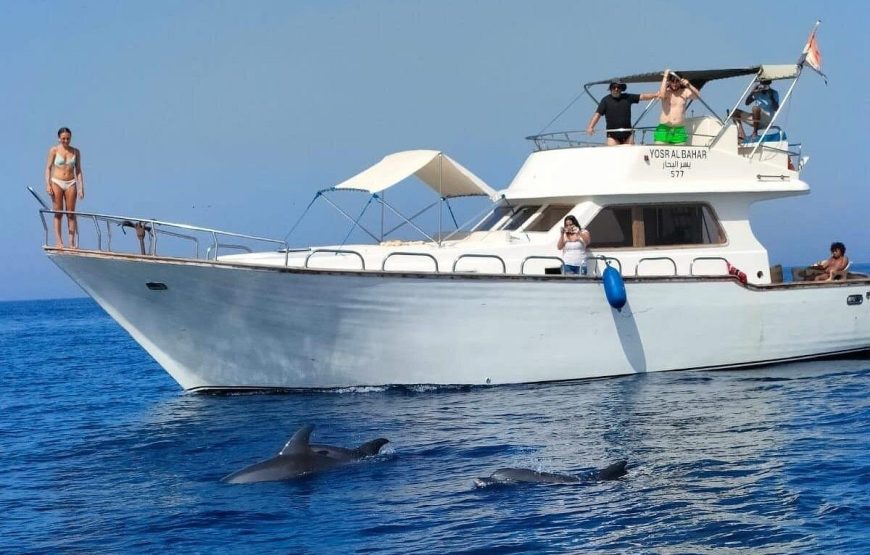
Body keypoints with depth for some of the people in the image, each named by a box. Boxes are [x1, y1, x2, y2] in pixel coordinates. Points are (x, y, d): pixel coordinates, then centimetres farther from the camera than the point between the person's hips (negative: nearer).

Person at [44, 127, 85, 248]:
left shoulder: (75, 152, 7)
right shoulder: (54, 150, 1)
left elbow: (78, 170, 9)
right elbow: (48, 168, 0)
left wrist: (81, 187, 3)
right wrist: (48, 185, -10)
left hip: (71, 183, 2)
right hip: (57, 183, -2)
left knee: (71, 214, 0)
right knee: (58, 213, -1)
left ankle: (72, 242, 1)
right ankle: (58, 241, -1)